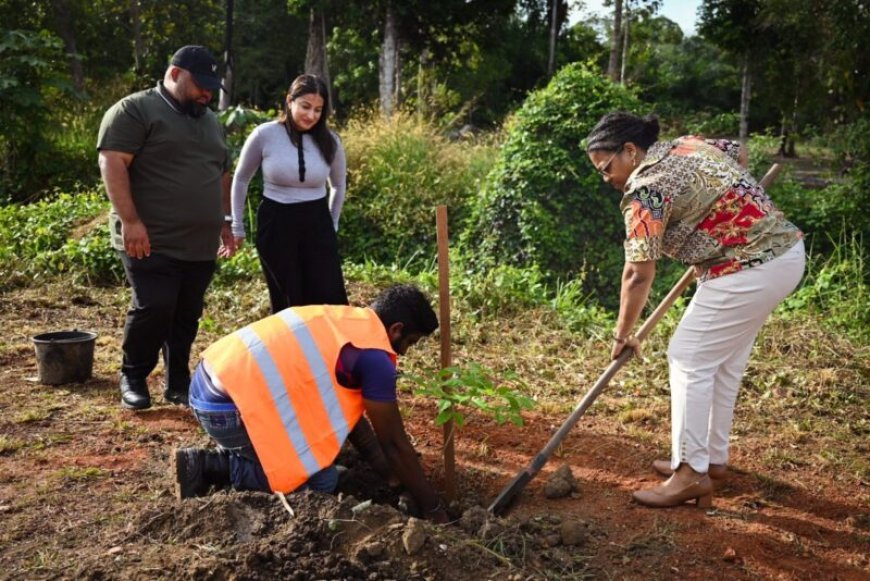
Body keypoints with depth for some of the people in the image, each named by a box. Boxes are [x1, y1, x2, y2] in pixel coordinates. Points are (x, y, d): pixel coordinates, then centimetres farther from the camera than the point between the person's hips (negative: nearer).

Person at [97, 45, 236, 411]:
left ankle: (178, 384, 19)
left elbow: (221, 175, 26)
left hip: (200, 245, 7)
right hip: (152, 242, -6)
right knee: (153, 310, -10)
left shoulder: (209, 121, 19)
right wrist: (130, 220, -20)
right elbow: (112, 163, -13)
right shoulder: (135, 110, -5)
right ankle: (133, 379, 10)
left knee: (187, 316, 8)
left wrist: (225, 223, 20)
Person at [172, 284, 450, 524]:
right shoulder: (374, 356, -11)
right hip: (226, 407, -10)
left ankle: (229, 455, 13)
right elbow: (394, 443, -4)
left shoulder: (342, 319, 16)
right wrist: (433, 508, 8)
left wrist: (389, 474, 27)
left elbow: (348, 409, 23)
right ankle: (209, 466, -3)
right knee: (322, 480, -2)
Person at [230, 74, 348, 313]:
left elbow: (339, 185, 17)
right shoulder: (265, 135, -9)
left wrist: (332, 224, 17)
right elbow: (241, 179, 5)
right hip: (276, 223, -2)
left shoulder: (330, 141, -2)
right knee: (287, 302, 7)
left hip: (317, 223, 2)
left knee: (330, 298, -2)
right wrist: (237, 226, 8)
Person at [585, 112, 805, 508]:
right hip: (786, 250, 10)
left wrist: (623, 334, -1)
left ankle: (692, 473, 3)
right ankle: (712, 456, 29)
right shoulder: (688, 145, 11)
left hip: (750, 271, -10)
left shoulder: (645, 190, -14)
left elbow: (638, 275, -13)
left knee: (689, 360, -2)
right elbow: (736, 151, 29)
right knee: (723, 362, 18)